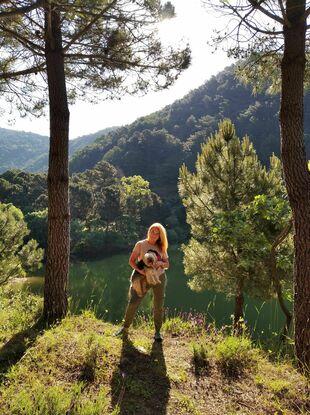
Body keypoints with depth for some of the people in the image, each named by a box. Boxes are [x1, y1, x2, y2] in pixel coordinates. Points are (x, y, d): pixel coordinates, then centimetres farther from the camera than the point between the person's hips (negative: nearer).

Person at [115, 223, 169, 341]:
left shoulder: (161, 248, 6)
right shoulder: (140, 244, -3)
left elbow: (167, 264, 6)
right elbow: (131, 261, -5)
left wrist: (161, 263, -17)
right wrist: (140, 270, -21)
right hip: (144, 278, -2)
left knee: (159, 306, 6)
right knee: (133, 302, -9)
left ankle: (157, 332, 23)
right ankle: (125, 327, 10)